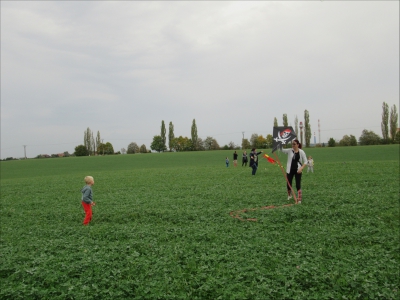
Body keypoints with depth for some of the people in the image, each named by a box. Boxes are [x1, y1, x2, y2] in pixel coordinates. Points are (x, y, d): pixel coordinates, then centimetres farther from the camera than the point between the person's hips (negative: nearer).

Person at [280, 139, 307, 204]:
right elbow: (282, 150, -9)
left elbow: (305, 161, -2)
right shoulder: (289, 151, 1)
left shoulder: (301, 152, -5)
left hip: (298, 170, -2)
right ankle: (289, 195, 37)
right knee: (288, 184, 8)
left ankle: (299, 199, 4)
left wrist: (301, 168, -15)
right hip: (290, 170, 2)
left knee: (298, 185, -5)